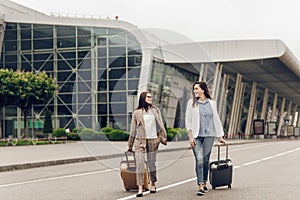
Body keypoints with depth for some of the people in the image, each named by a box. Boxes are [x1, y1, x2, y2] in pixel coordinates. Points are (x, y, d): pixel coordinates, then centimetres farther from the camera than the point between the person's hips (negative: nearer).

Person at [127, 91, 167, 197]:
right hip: (140, 140, -2)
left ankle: (153, 184, 29)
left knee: (152, 163, 9)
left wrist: (163, 137, 4)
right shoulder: (137, 113, 4)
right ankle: (140, 189, -11)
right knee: (140, 164, -10)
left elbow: (160, 125, 13)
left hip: (153, 140, 2)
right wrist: (130, 145, 11)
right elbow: (133, 129, 8)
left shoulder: (155, 110, 10)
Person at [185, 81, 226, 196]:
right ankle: (200, 186, -13)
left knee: (206, 160, 6)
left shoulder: (212, 103, 9)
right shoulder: (192, 103, 4)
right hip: (196, 136, -2)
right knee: (199, 159, -12)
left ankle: (204, 183, 20)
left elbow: (216, 120, 12)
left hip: (209, 135, 2)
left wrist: (220, 137, 10)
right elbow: (188, 120, 2)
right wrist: (190, 136, -6)